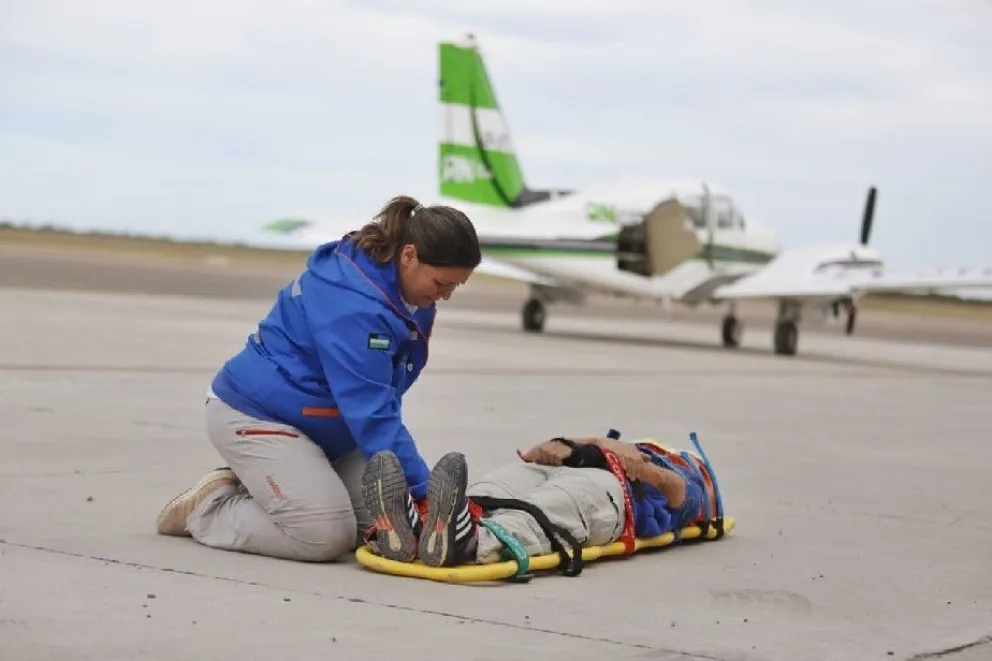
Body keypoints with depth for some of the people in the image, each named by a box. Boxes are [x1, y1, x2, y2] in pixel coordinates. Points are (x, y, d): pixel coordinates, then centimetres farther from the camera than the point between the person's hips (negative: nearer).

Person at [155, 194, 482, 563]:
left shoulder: (410, 297, 0)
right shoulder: (352, 304, -30)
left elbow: (379, 404, 8)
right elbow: (371, 412, -32)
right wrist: (423, 490, -31)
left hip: (321, 425, 10)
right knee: (326, 536, -24)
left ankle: (251, 490, 11)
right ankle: (209, 509, -2)